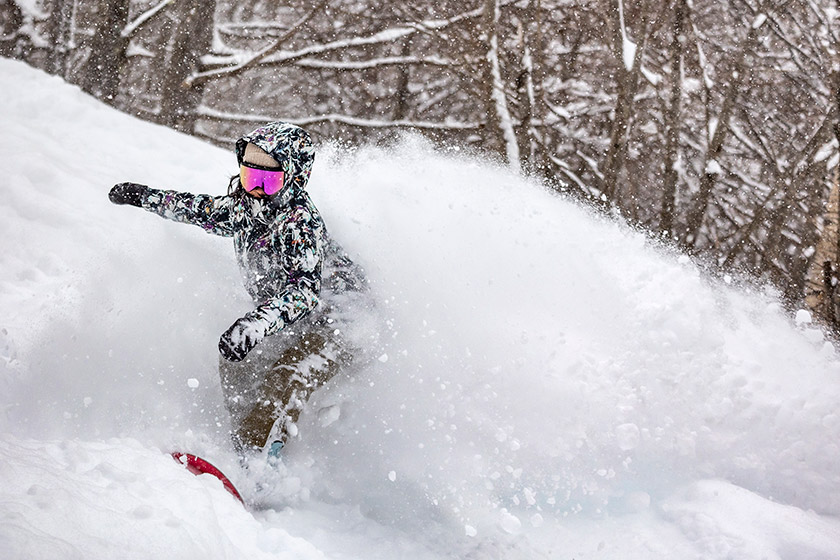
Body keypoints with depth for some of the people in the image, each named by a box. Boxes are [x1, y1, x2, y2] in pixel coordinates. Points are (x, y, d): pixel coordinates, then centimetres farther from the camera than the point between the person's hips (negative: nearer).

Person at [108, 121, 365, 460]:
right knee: (234, 368, 5)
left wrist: (254, 325, -54)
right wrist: (145, 197, 29)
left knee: (282, 381, -29)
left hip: (342, 322, -10)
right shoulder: (246, 205, -2)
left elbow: (303, 290, -40)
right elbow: (206, 210, 20)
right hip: (290, 326, 10)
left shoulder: (300, 223, -28)